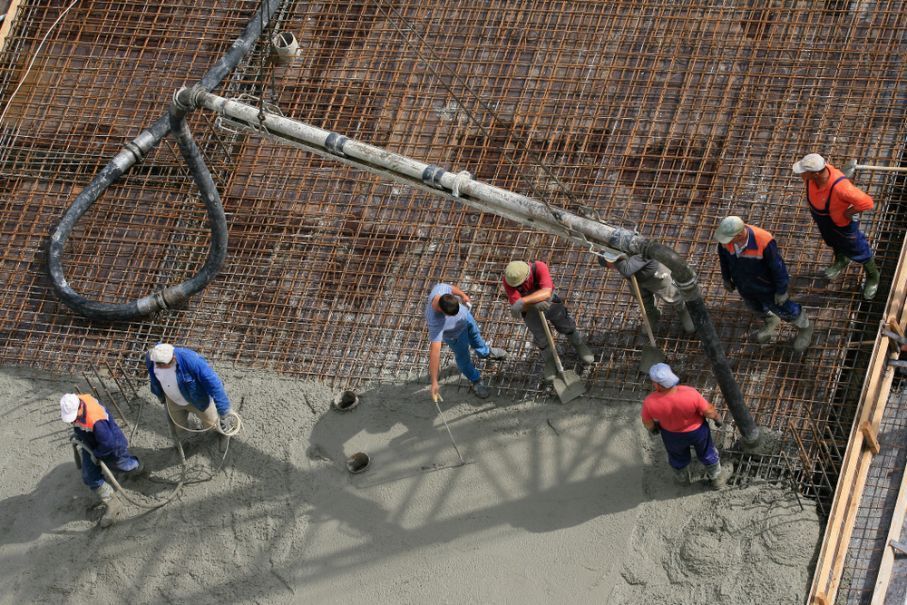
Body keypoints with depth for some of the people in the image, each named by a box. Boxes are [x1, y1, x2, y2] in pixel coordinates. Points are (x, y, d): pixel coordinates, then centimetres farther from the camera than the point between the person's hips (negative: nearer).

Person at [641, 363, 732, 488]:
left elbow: (647, 422, -13)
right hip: (697, 430, -1)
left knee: (677, 455, 33)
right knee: (707, 453, 29)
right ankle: (717, 478, 54)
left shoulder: (650, 403, -35)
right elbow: (709, 411, -22)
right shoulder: (690, 394, -39)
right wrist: (715, 416, 2)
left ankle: (682, 478, 61)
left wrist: (652, 428, 11)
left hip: (671, 433, 1)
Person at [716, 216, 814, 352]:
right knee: (756, 305, 32)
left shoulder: (763, 242, -42)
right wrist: (726, 278, 10)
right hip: (743, 285, 5)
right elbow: (724, 258, -4)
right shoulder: (725, 240, -28)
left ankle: (804, 327, 50)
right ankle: (771, 322, 65)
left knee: (783, 309, 20)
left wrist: (781, 290, -15)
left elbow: (777, 266, -26)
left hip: (766, 286, -4)